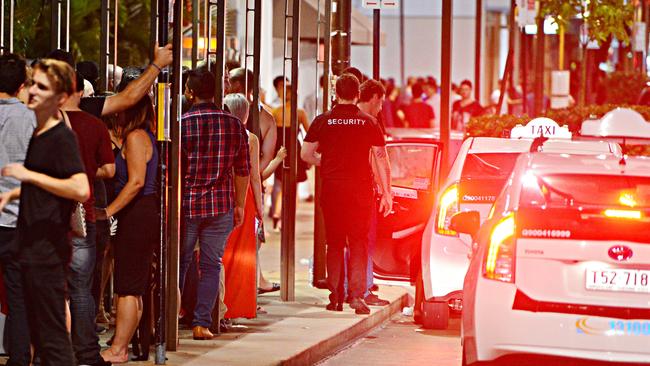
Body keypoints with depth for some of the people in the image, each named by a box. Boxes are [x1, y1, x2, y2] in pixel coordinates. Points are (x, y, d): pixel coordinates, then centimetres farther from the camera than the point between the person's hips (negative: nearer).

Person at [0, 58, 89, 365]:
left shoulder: (62, 138, -14)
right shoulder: (37, 135, 15)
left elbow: (81, 190, -28)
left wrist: (29, 175, -23)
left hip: (47, 249, -10)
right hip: (32, 247, 10)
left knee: (52, 336, -7)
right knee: (38, 333, 15)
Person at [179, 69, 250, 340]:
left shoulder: (182, 124, -9)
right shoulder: (234, 124, 1)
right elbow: (243, 170, 6)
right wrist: (239, 205, 15)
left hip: (186, 204, -2)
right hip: (221, 206, 2)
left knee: (179, 264, 9)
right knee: (211, 265, 7)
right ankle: (201, 324, 3)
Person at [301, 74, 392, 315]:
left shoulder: (323, 121, 1)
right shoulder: (368, 123, 1)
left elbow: (306, 154, 1)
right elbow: (381, 158, 2)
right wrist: (387, 193, 7)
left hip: (332, 188, 1)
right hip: (361, 189, -1)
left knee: (334, 243, 9)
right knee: (359, 243, 4)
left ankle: (335, 297, 8)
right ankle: (357, 295, -7)